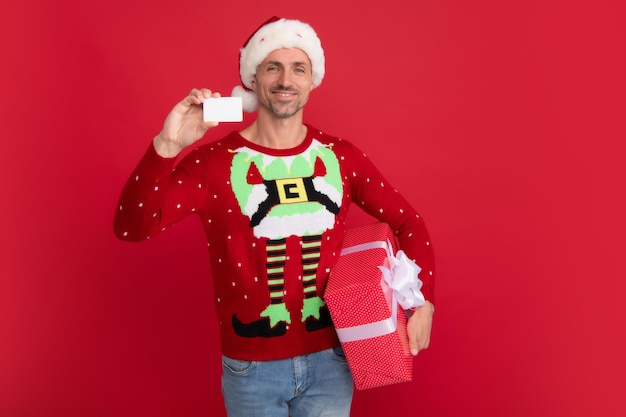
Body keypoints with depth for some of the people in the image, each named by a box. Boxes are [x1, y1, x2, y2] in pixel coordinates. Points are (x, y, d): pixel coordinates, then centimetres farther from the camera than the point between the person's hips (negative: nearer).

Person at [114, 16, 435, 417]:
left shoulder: (341, 156, -3)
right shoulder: (214, 161, -11)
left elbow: (408, 222, 4)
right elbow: (132, 227, -20)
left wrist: (423, 302, -4)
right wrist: (166, 146, -33)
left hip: (330, 358, 2)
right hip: (251, 366, -1)